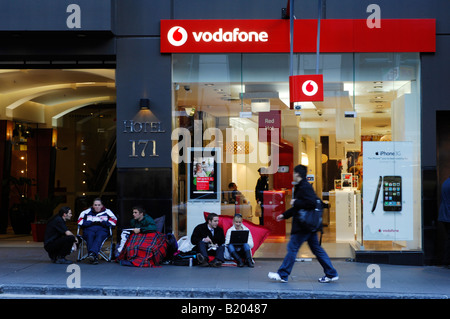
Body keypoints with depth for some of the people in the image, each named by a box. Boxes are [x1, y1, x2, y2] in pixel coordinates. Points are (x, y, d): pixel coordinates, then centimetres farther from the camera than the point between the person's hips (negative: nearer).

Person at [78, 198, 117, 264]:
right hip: (89, 230, 1)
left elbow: (114, 222, 4)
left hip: (102, 230, -1)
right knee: (90, 235, -34)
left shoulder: (107, 212, 13)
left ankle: (92, 253, -55)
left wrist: (102, 221, -8)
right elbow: (80, 222, 8)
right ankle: (94, 257, -45)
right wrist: (92, 221, -5)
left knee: (99, 236, -35)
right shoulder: (87, 212, 15)